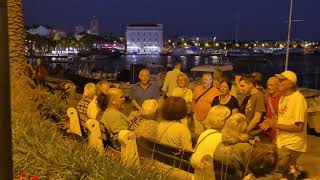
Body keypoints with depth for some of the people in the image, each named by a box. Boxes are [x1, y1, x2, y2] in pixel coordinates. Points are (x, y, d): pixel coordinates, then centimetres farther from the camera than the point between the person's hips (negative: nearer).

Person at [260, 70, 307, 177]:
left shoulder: (298, 98, -18)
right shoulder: (283, 97, 10)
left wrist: (277, 125, -18)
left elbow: (299, 127, -21)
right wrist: (271, 122, 1)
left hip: (292, 145, -8)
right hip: (281, 143, 8)